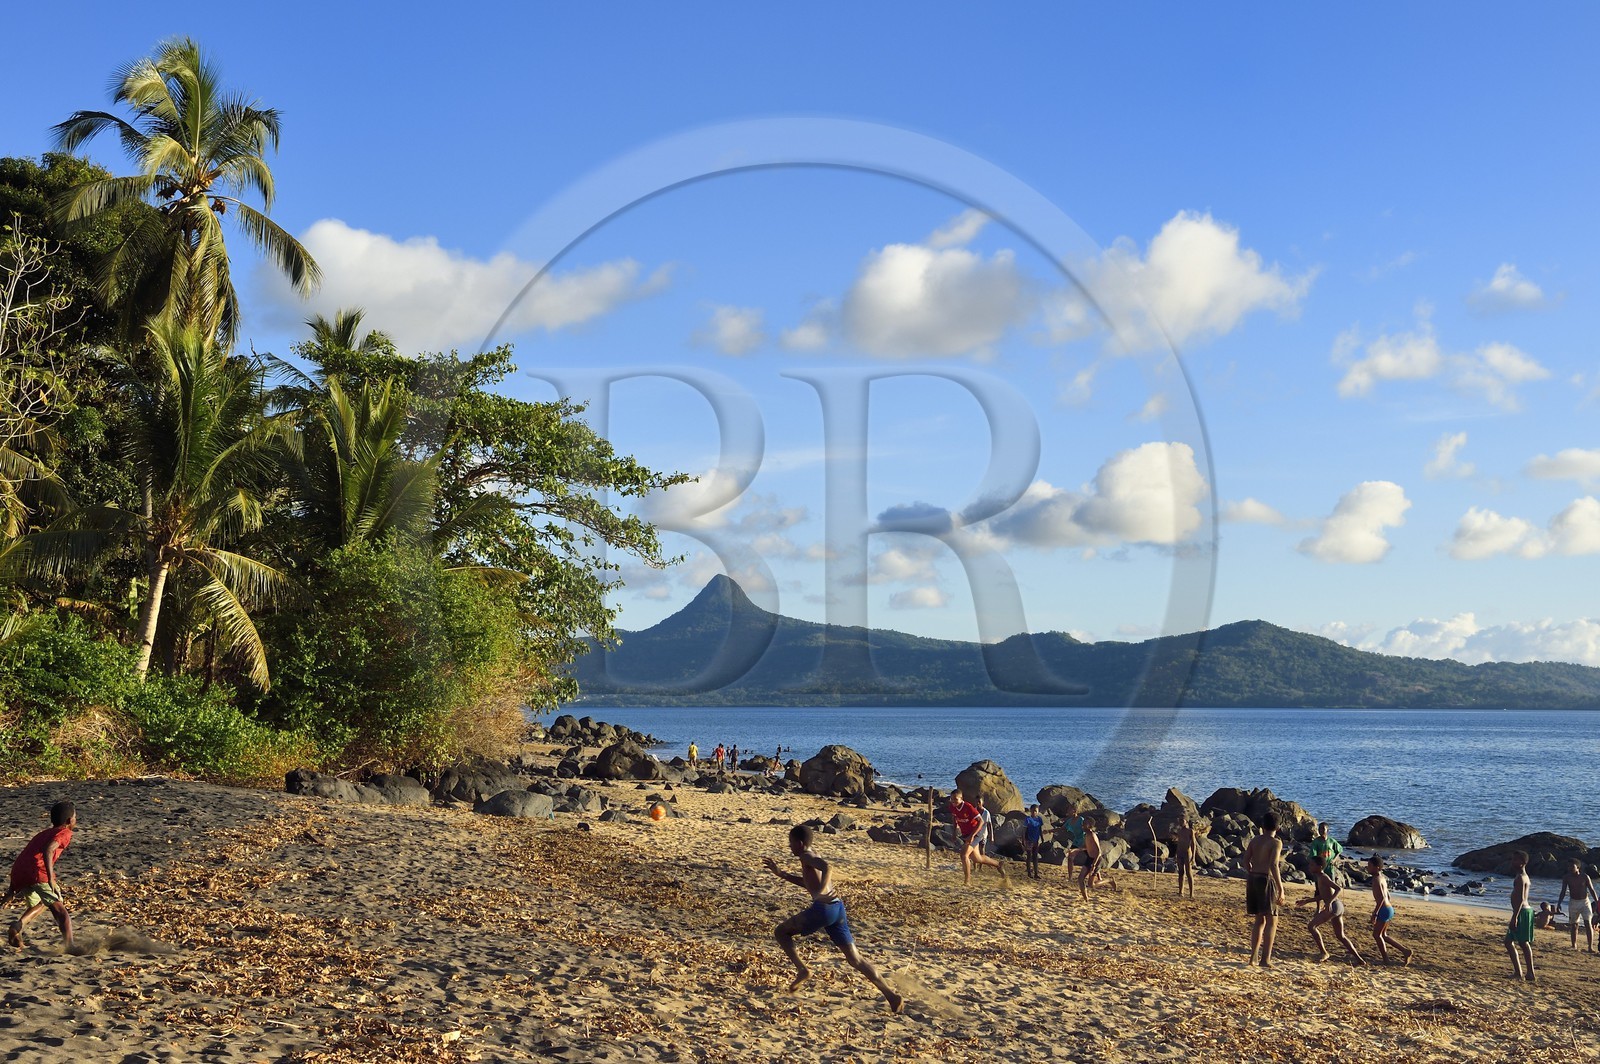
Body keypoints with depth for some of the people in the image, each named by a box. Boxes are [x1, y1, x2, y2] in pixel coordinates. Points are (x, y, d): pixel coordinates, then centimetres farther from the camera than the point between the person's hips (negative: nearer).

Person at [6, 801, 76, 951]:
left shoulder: (44, 834, 32)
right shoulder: (64, 833, 7)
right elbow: (48, 851, -13)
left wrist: (13, 888, 33)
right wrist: (51, 878, -20)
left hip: (17, 875, 7)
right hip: (36, 873, -7)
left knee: (41, 903, 29)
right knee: (60, 910, -2)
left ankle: (19, 924, 3)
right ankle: (70, 947, -13)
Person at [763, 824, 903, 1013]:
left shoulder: (806, 857, 0)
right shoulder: (812, 859, 26)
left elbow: (827, 868, -22)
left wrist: (820, 894, -33)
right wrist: (780, 873, 43)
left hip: (823, 908, -9)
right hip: (838, 907, 9)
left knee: (781, 932, 9)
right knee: (854, 958, 7)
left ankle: (802, 969, -5)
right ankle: (891, 995, -2)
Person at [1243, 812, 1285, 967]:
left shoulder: (1254, 840, 11)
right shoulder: (1276, 842, -7)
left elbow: (1246, 861, 9)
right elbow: (1273, 865, -17)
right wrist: (1280, 888, -16)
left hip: (1252, 879, 6)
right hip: (1266, 880, -6)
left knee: (1260, 919, 18)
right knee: (1271, 920, 0)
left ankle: (1253, 957, 16)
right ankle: (1266, 958, -8)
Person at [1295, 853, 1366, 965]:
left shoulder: (1323, 877, -10)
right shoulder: (1320, 878, 17)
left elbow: (1339, 889, -21)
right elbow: (1322, 896, 27)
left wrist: (1329, 902, -31)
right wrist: (1306, 901, 28)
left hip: (1334, 906, -10)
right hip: (1338, 906, 10)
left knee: (1311, 926, -8)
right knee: (1340, 936, 19)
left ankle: (1324, 953, -4)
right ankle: (1359, 959, 22)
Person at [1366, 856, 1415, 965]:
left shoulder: (1376, 880, -17)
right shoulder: (1382, 878, 12)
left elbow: (1381, 897, -27)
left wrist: (1375, 913, -25)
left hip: (1384, 910, -9)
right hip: (1389, 908, 9)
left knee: (1377, 934, 3)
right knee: (1383, 935, 17)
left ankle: (1386, 960, 8)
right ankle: (1406, 950, 17)